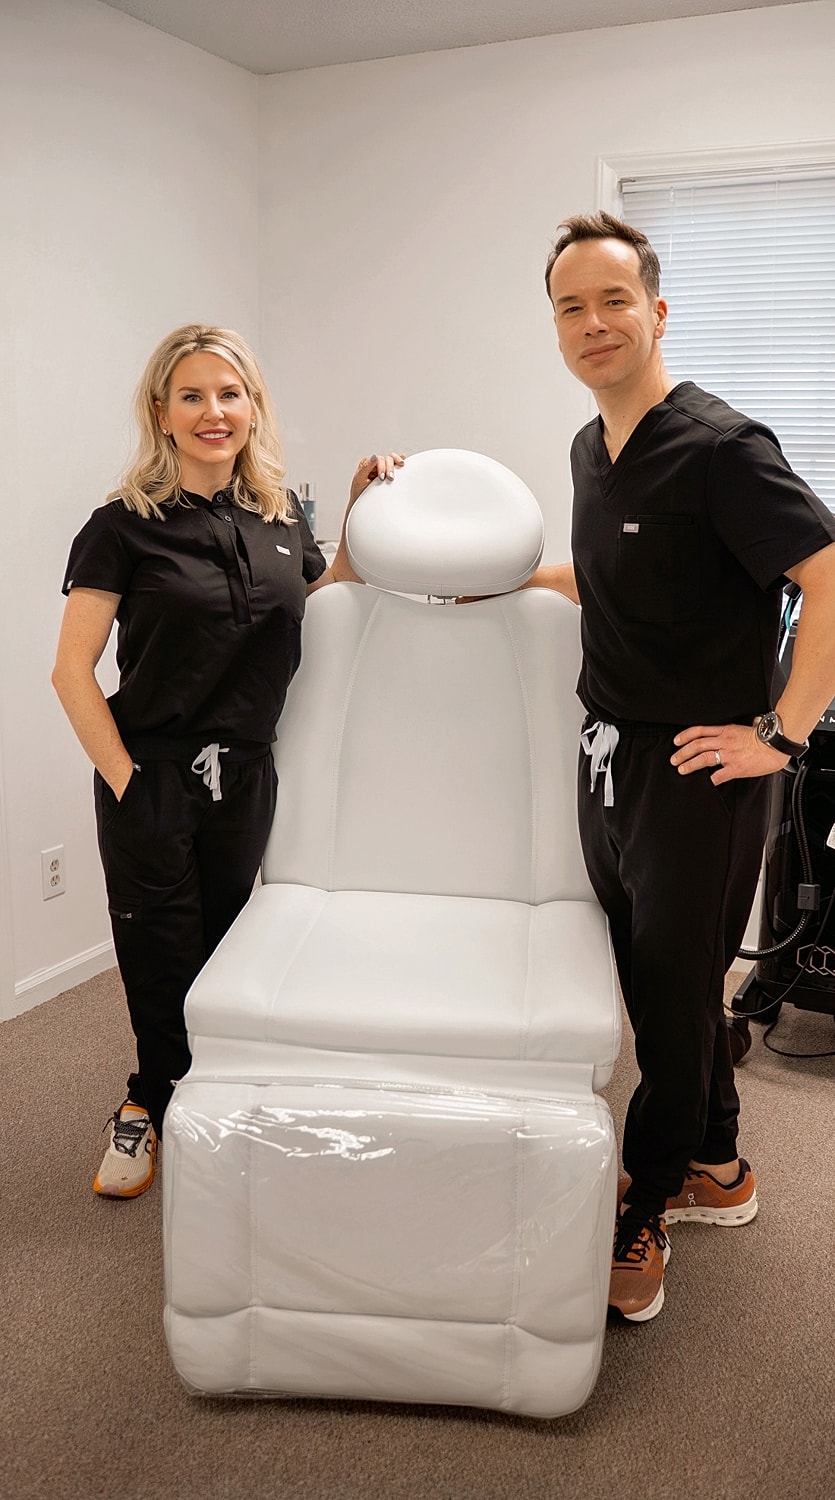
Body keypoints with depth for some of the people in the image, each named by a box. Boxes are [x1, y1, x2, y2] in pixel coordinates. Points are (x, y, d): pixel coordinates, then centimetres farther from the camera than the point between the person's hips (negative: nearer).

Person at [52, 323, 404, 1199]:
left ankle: (159, 1107, 38)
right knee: (164, 960, 7)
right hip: (154, 777, -4)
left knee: (226, 949, 14)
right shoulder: (126, 524, -8)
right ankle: (150, 1108, 34)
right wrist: (124, 779, -12)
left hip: (245, 777, 4)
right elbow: (71, 672, -8)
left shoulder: (281, 516, 5)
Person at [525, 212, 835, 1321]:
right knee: (657, 979, 19)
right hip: (610, 757, 9)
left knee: (675, 997, 5)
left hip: (697, 771, -8)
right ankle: (715, 1169, 39)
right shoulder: (592, 448, 11)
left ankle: (641, 1223, 21)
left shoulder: (718, 447, -17)